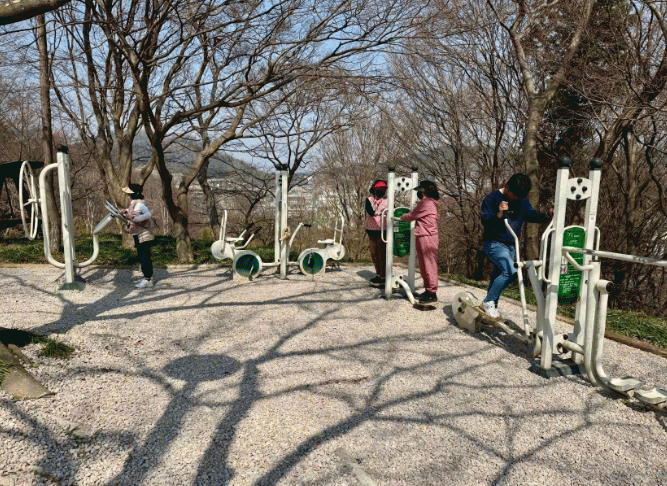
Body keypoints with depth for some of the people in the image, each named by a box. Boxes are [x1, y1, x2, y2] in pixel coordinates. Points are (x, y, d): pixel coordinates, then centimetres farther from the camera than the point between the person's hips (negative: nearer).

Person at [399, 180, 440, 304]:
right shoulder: (430, 203, 16)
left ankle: (432, 293, 2)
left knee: (429, 265, -4)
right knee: (424, 265, 16)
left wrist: (401, 217, 8)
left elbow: (412, 215, -8)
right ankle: (428, 290, 25)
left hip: (426, 238, -10)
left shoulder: (426, 203, -15)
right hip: (423, 237, 10)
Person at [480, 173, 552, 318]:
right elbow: (485, 222, -19)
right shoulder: (492, 199, -12)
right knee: (509, 271, -23)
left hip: (511, 245, 7)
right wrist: (499, 214, -36)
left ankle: (491, 306, 29)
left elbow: (531, 215, 17)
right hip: (494, 243, -7)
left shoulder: (523, 201, 7)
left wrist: (546, 216, -2)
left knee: (498, 274, 14)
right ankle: (488, 302, -12)